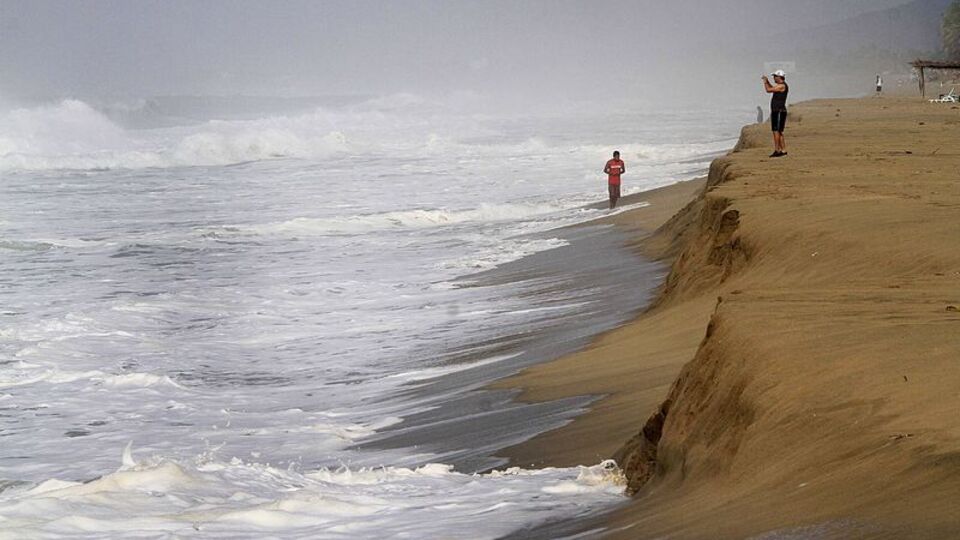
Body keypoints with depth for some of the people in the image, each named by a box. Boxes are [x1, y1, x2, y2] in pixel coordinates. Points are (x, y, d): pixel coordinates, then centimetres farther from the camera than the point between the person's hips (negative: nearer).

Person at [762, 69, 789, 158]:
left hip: (779, 112, -10)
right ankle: (783, 150, 15)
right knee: (779, 132, 12)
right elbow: (772, 89, 38)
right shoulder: (780, 85, 16)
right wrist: (767, 81, 28)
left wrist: (765, 82, 0)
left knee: (776, 131, -12)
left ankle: (776, 150, -14)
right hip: (776, 111, 10)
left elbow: (768, 90, -17)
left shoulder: (782, 86, -15)